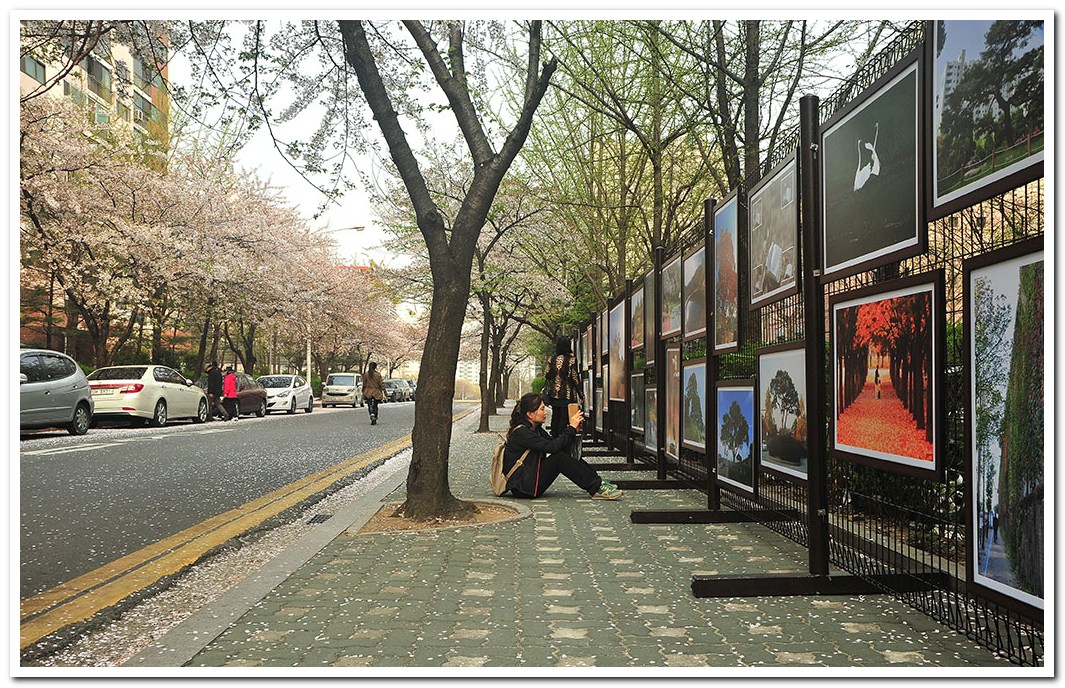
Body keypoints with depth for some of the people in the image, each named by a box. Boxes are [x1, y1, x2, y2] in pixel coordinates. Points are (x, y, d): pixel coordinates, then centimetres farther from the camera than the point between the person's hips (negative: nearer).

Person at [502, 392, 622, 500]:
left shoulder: (535, 429, 11)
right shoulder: (521, 432, -20)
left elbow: (555, 442, 5)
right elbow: (552, 447, -27)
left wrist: (571, 428, -10)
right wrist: (571, 428, -19)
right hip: (522, 488, -9)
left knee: (569, 452, -2)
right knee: (559, 458, -22)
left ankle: (597, 482, -4)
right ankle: (597, 489, -18)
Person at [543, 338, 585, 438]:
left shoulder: (552, 359, 3)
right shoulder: (571, 360, -10)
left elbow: (546, 375, 5)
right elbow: (575, 378, -9)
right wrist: (581, 395, -3)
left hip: (553, 393, 5)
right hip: (567, 395, -4)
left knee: (555, 417, 15)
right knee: (564, 418, -2)